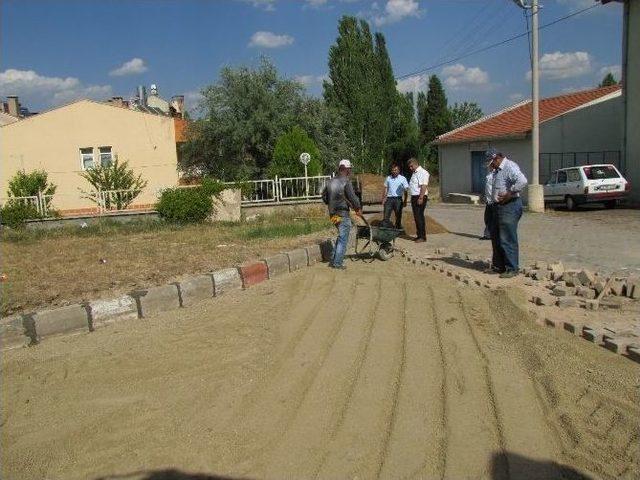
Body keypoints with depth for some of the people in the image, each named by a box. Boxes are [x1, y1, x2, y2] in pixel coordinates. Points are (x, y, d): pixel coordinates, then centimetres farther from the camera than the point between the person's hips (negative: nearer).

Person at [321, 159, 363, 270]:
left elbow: (324, 196, 16)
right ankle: (337, 264, 3)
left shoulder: (331, 181, 8)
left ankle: (333, 260, 20)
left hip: (332, 214, 8)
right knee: (343, 239, 2)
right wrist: (358, 209, -2)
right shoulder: (346, 182, -14)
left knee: (341, 236, 21)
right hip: (343, 214, -8)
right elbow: (352, 198, -16)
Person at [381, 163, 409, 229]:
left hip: (398, 199, -2)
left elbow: (405, 190, 0)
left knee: (398, 216, 7)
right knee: (386, 216, -2)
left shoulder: (403, 179, -1)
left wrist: (405, 201, -6)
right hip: (389, 199, 2)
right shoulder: (388, 178, 8)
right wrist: (383, 199, 8)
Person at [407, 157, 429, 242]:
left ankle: (422, 236, -5)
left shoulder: (422, 172, -11)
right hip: (414, 197, 10)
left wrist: (421, 198, -25)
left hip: (420, 197, -9)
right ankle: (419, 235, 18)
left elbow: (423, 186, -20)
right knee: (416, 217, 11)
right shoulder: (414, 173, 19)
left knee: (419, 217, -9)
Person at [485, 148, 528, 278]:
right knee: (496, 237, 16)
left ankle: (512, 269, 3)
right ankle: (498, 265, 28)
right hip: (497, 207, 11)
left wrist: (510, 193, -24)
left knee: (507, 240, -6)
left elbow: (522, 181, -31)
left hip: (509, 207, -11)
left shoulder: (510, 167, -15)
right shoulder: (496, 170, 17)